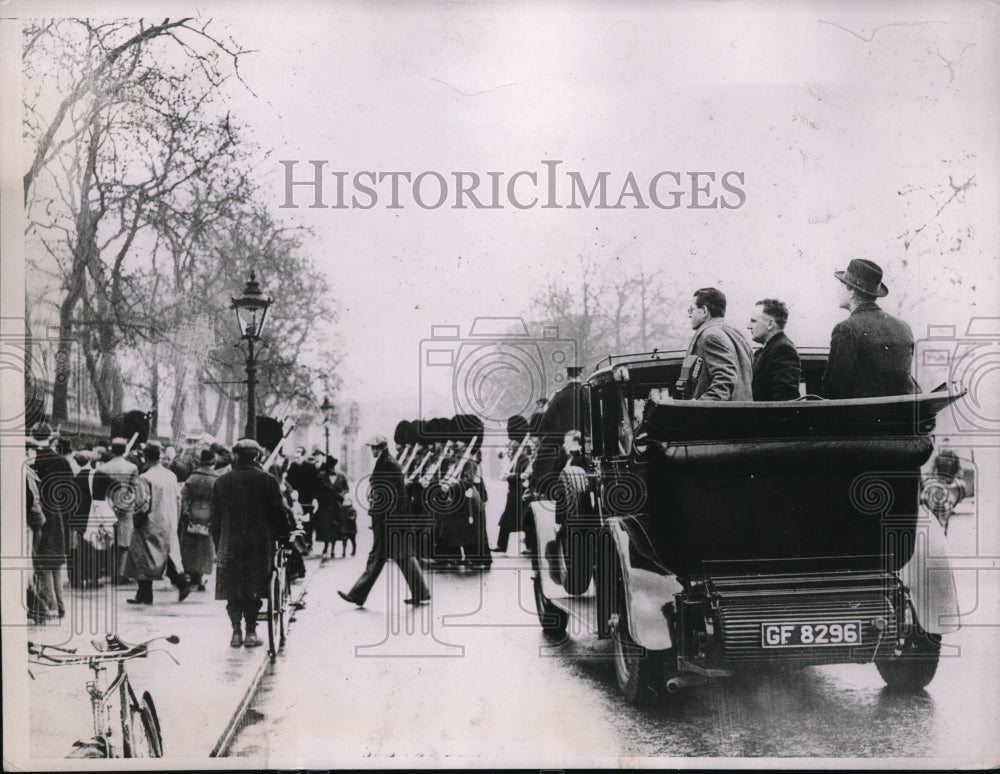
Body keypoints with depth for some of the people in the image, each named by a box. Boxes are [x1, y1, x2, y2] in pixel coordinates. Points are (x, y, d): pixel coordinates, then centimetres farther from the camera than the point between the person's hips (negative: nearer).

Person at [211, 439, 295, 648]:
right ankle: (250, 632, 4)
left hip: (230, 544, 1)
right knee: (254, 590, 6)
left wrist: (218, 543, 17)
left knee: (233, 590, 8)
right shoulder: (267, 480, -3)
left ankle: (236, 632, 6)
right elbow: (279, 512, 0)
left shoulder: (222, 482, 3)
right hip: (259, 544, -1)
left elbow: (215, 518, 8)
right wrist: (285, 535, 14)